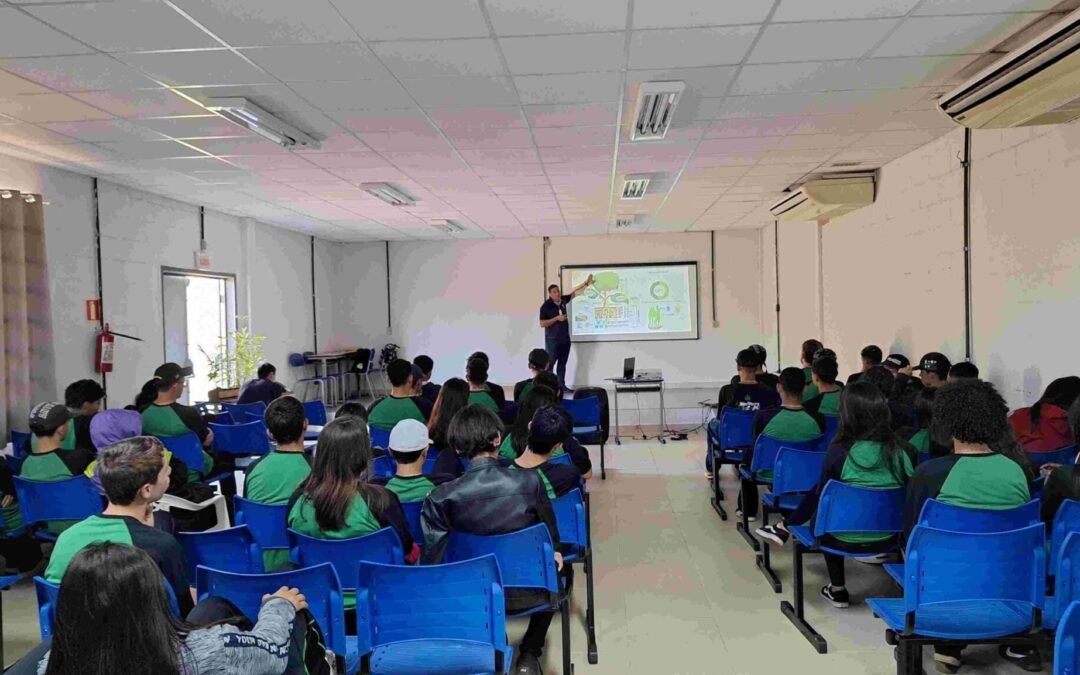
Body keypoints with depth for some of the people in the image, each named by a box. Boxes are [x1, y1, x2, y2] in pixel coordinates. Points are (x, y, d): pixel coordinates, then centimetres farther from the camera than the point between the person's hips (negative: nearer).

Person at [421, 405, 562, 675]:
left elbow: (433, 560, -14)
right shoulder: (529, 481, -18)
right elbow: (551, 537, -2)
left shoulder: (440, 498, -19)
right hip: (527, 590, -1)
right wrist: (553, 554, 20)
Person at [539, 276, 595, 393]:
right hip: (553, 340, -6)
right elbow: (542, 324, -16)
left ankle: (561, 385, 18)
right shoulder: (546, 306, -14)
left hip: (565, 339, 6)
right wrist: (557, 318, -21)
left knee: (562, 362, 11)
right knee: (550, 363, -4)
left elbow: (575, 293, 14)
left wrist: (586, 284, 9)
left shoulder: (563, 300, 3)